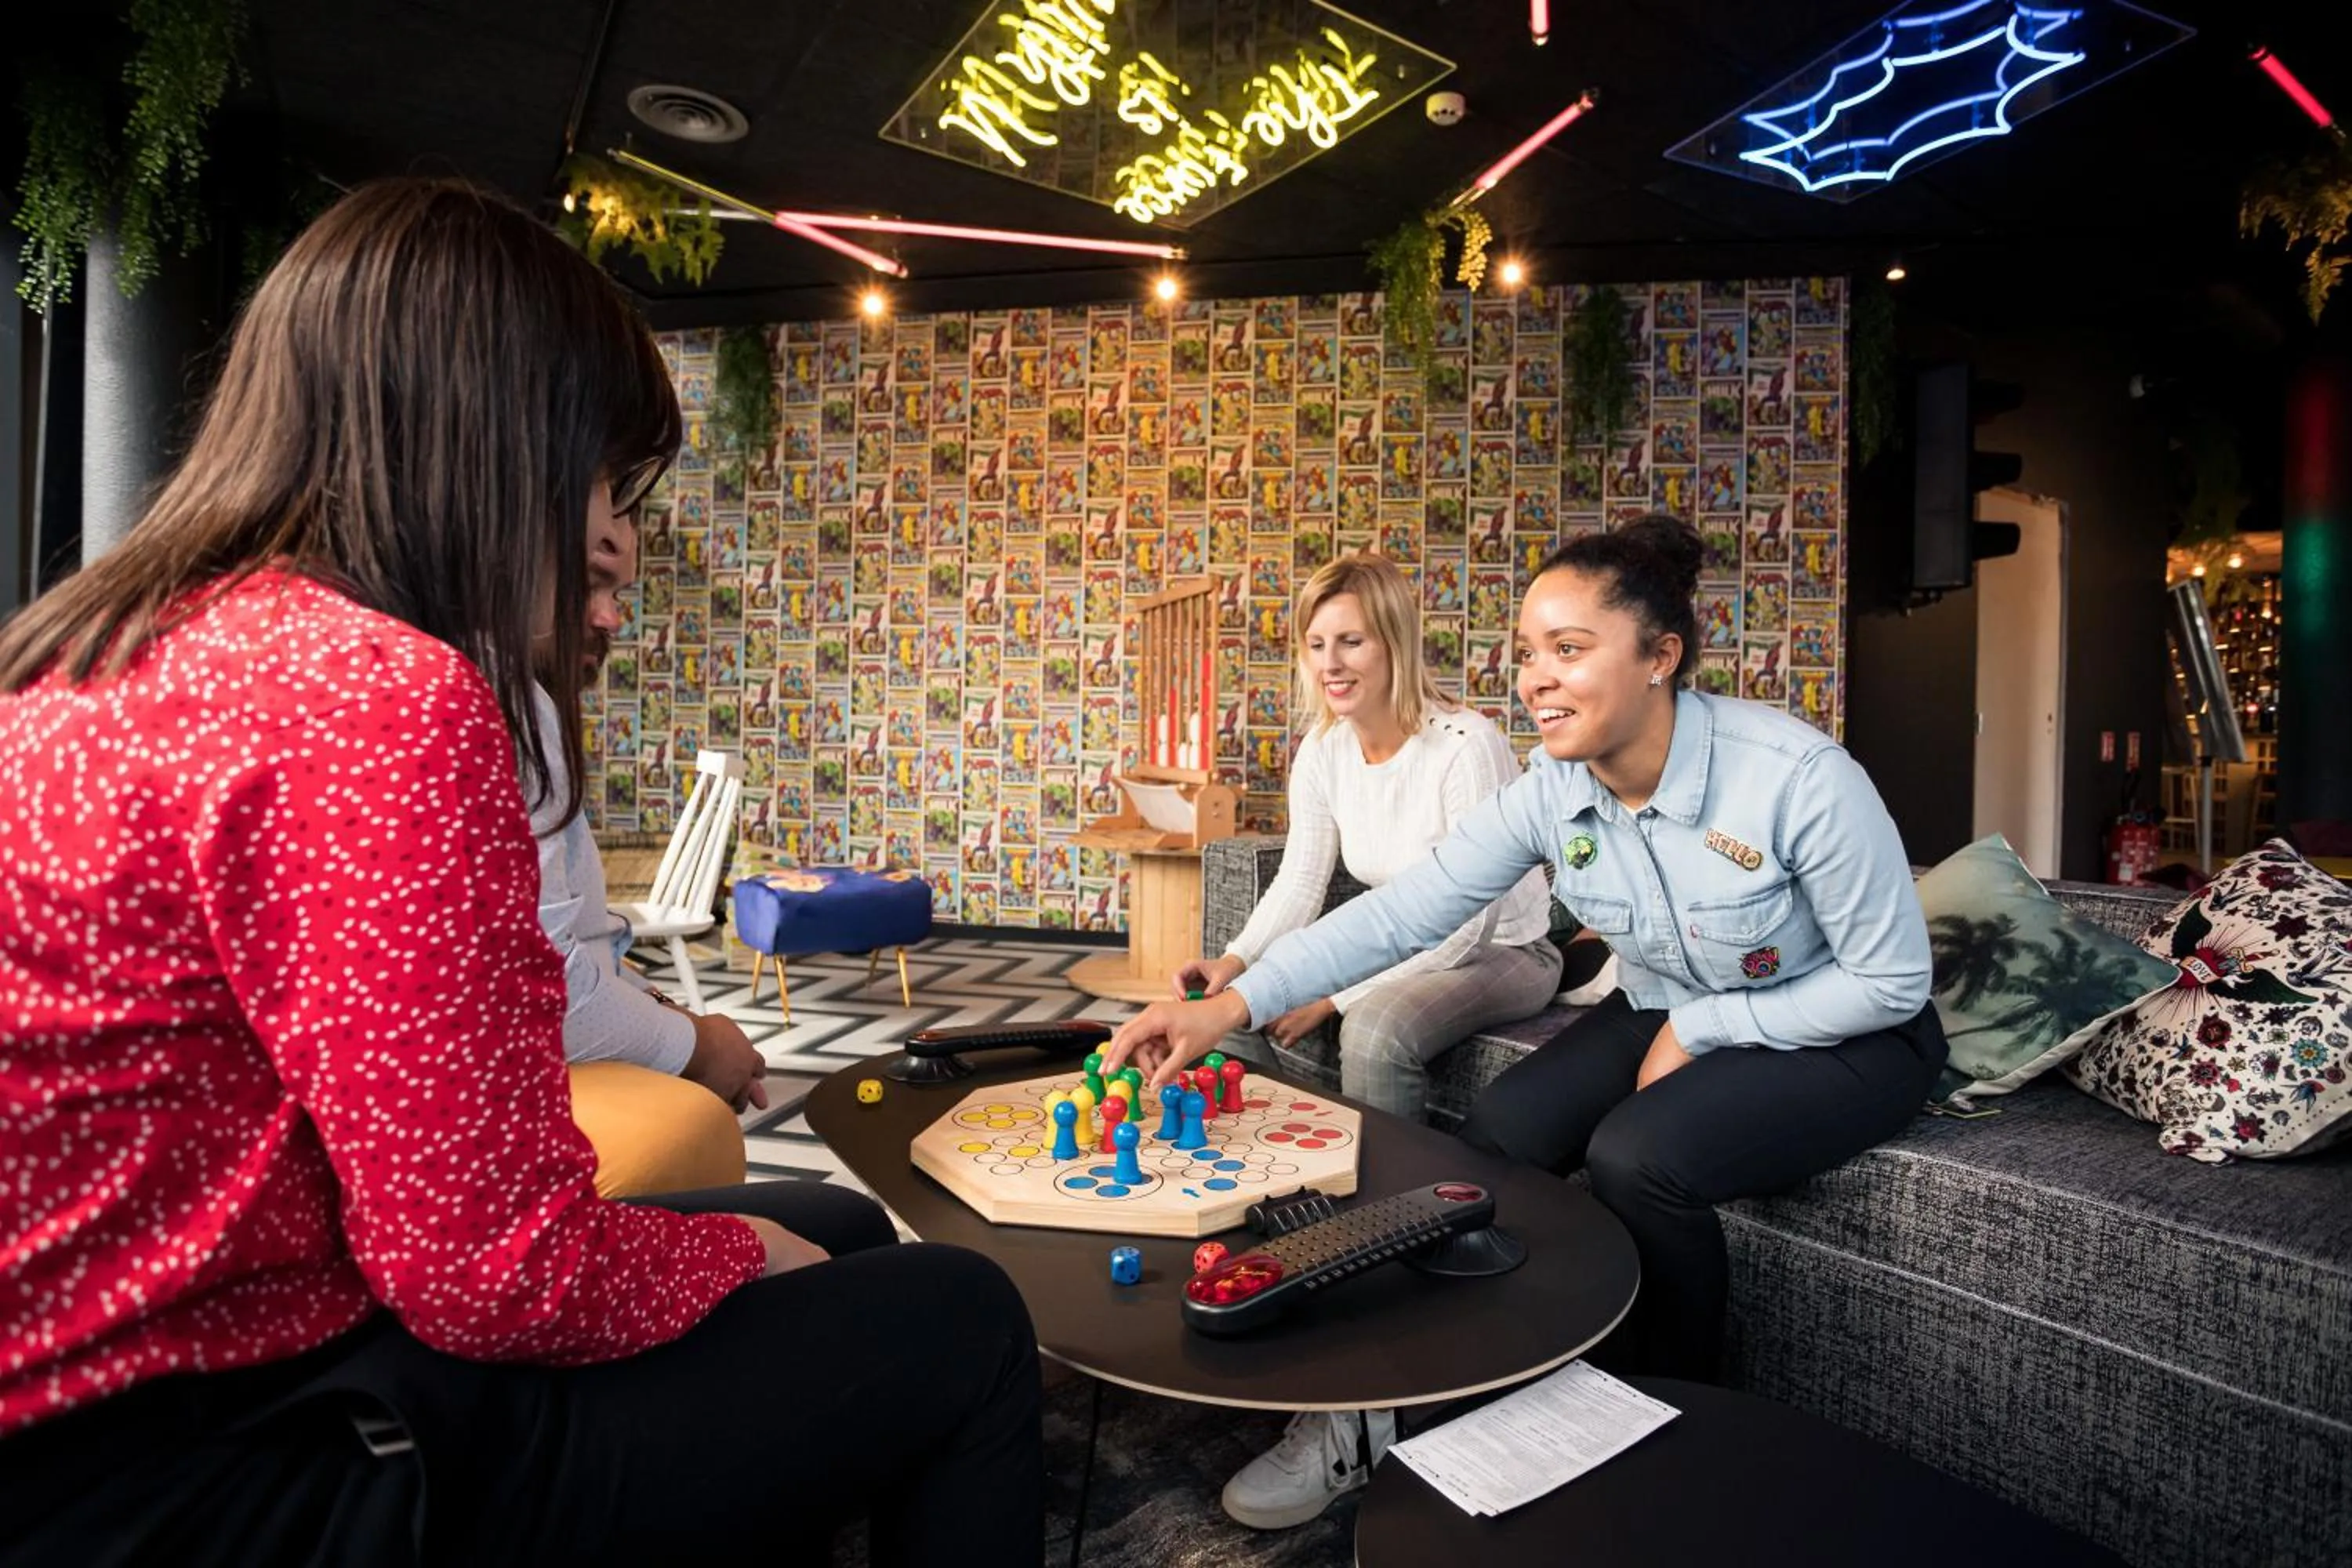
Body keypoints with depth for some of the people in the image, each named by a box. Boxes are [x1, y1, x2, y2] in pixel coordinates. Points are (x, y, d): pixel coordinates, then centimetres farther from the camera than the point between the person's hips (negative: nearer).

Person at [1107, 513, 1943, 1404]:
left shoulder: (1797, 777, -29)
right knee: (1498, 1135, -13)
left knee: (1637, 1157, -27)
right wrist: (1230, 1005, -30)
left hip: (1843, 1033, -4)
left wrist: (1701, 1028, -18)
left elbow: (1893, 981, -17)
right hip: (1666, 1015, 5)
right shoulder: (1552, 793, -16)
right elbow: (1401, 913, -21)